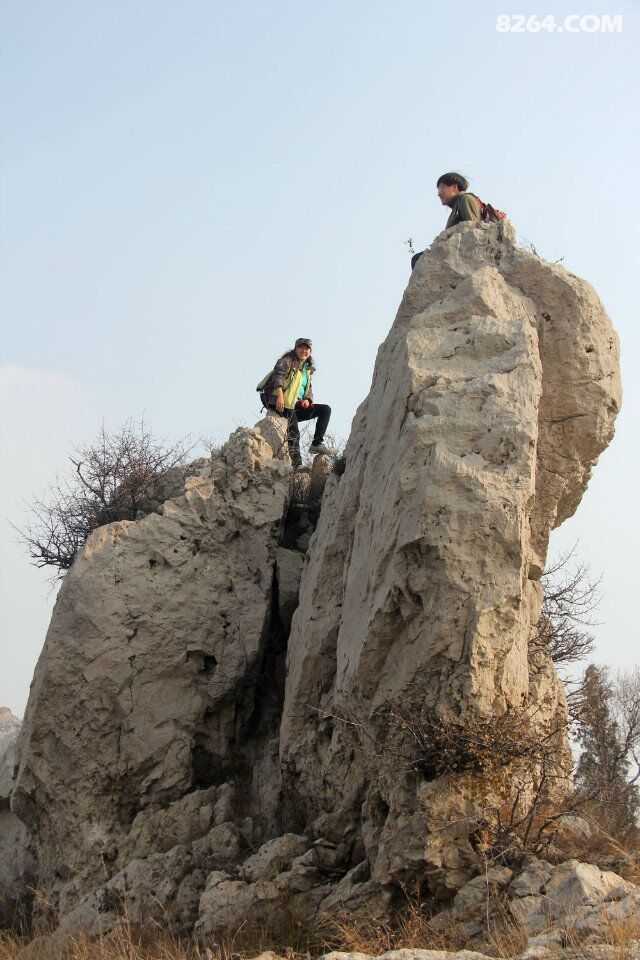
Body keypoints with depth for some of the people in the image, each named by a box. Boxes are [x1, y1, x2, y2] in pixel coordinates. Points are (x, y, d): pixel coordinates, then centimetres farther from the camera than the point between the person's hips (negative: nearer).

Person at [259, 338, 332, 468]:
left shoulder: (307, 369, 24)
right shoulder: (288, 361, 1)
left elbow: (308, 389, 24)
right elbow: (278, 375, -16)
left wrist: (308, 400, -1)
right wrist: (280, 396, -32)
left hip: (296, 405, 8)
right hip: (281, 404, -8)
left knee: (325, 410, -3)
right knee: (294, 433, -24)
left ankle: (317, 444, -10)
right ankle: (297, 466, -26)